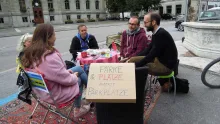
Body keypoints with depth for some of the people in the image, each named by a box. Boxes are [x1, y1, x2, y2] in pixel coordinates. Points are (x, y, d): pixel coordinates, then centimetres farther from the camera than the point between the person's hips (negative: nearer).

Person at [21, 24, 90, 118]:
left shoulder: (30, 54, -4)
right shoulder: (51, 57, -34)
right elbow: (67, 80, -25)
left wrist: (67, 71, 5)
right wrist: (74, 76, -4)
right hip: (54, 94, -8)